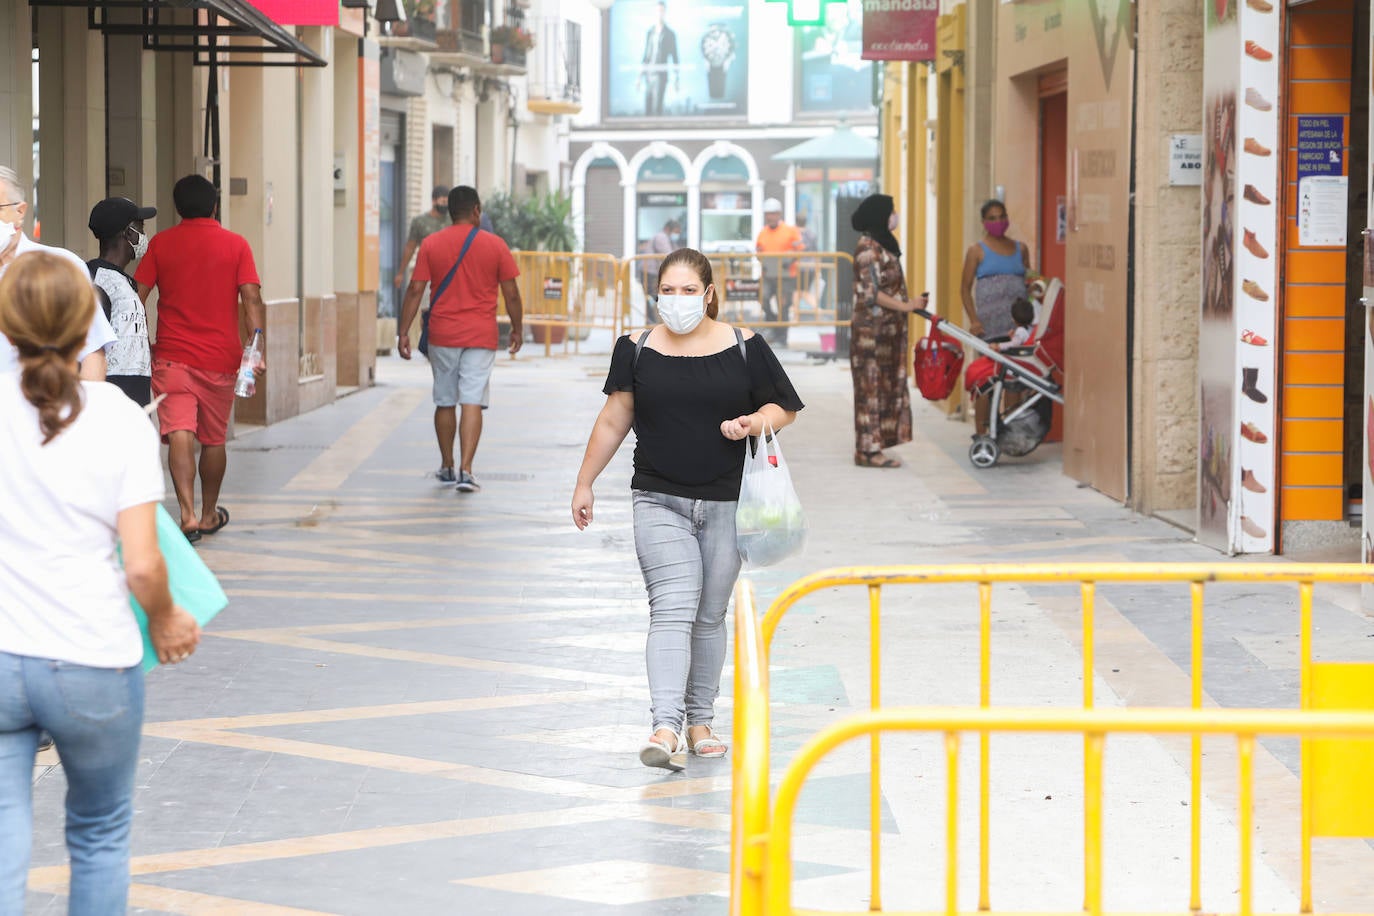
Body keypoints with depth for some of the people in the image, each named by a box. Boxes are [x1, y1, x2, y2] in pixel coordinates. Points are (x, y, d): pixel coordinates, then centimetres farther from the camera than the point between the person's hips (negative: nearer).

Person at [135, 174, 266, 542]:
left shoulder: (161, 243, 2)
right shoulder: (236, 245, 1)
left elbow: (137, 297, 1)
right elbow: (252, 298, -7)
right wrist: (259, 349, -8)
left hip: (171, 356, -1)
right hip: (220, 358, 1)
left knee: (179, 434, -10)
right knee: (214, 438, 16)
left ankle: (188, 514, -27)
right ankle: (209, 514, 29)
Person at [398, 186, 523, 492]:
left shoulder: (431, 244, 1)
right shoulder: (495, 245, -1)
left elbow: (415, 290, -2)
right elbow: (511, 294, 1)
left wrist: (404, 332, 2)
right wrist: (517, 329, 14)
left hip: (442, 335, 1)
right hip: (481, 337, -1)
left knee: (445, 402, 14)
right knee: (472, 402, -5)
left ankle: (447, 467, 25)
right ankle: (466, 470, -15)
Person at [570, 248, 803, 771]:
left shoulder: (743, 347, 1)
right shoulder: (637, 351, 3)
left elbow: (784, 408, 8)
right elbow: (613, 422, 11)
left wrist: (755, 422, -13)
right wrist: (585, 484, 13)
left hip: (725, 505, 1)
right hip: (660, 503, -1)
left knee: (710, 616, 8)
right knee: (672, 610, -14)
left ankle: (700, 721, 21)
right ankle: (666, 728, -23)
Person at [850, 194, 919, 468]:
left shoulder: (883, 245, 16)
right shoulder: (868, 248, -14)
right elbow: (871, 293, -18)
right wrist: (905, 306, -19)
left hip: (888, 330, 10)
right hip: (872, 329, -10)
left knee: (888, 387, 9)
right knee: (872, 387, -7)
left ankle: (873, 447, 12)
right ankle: (868, 450, -4)